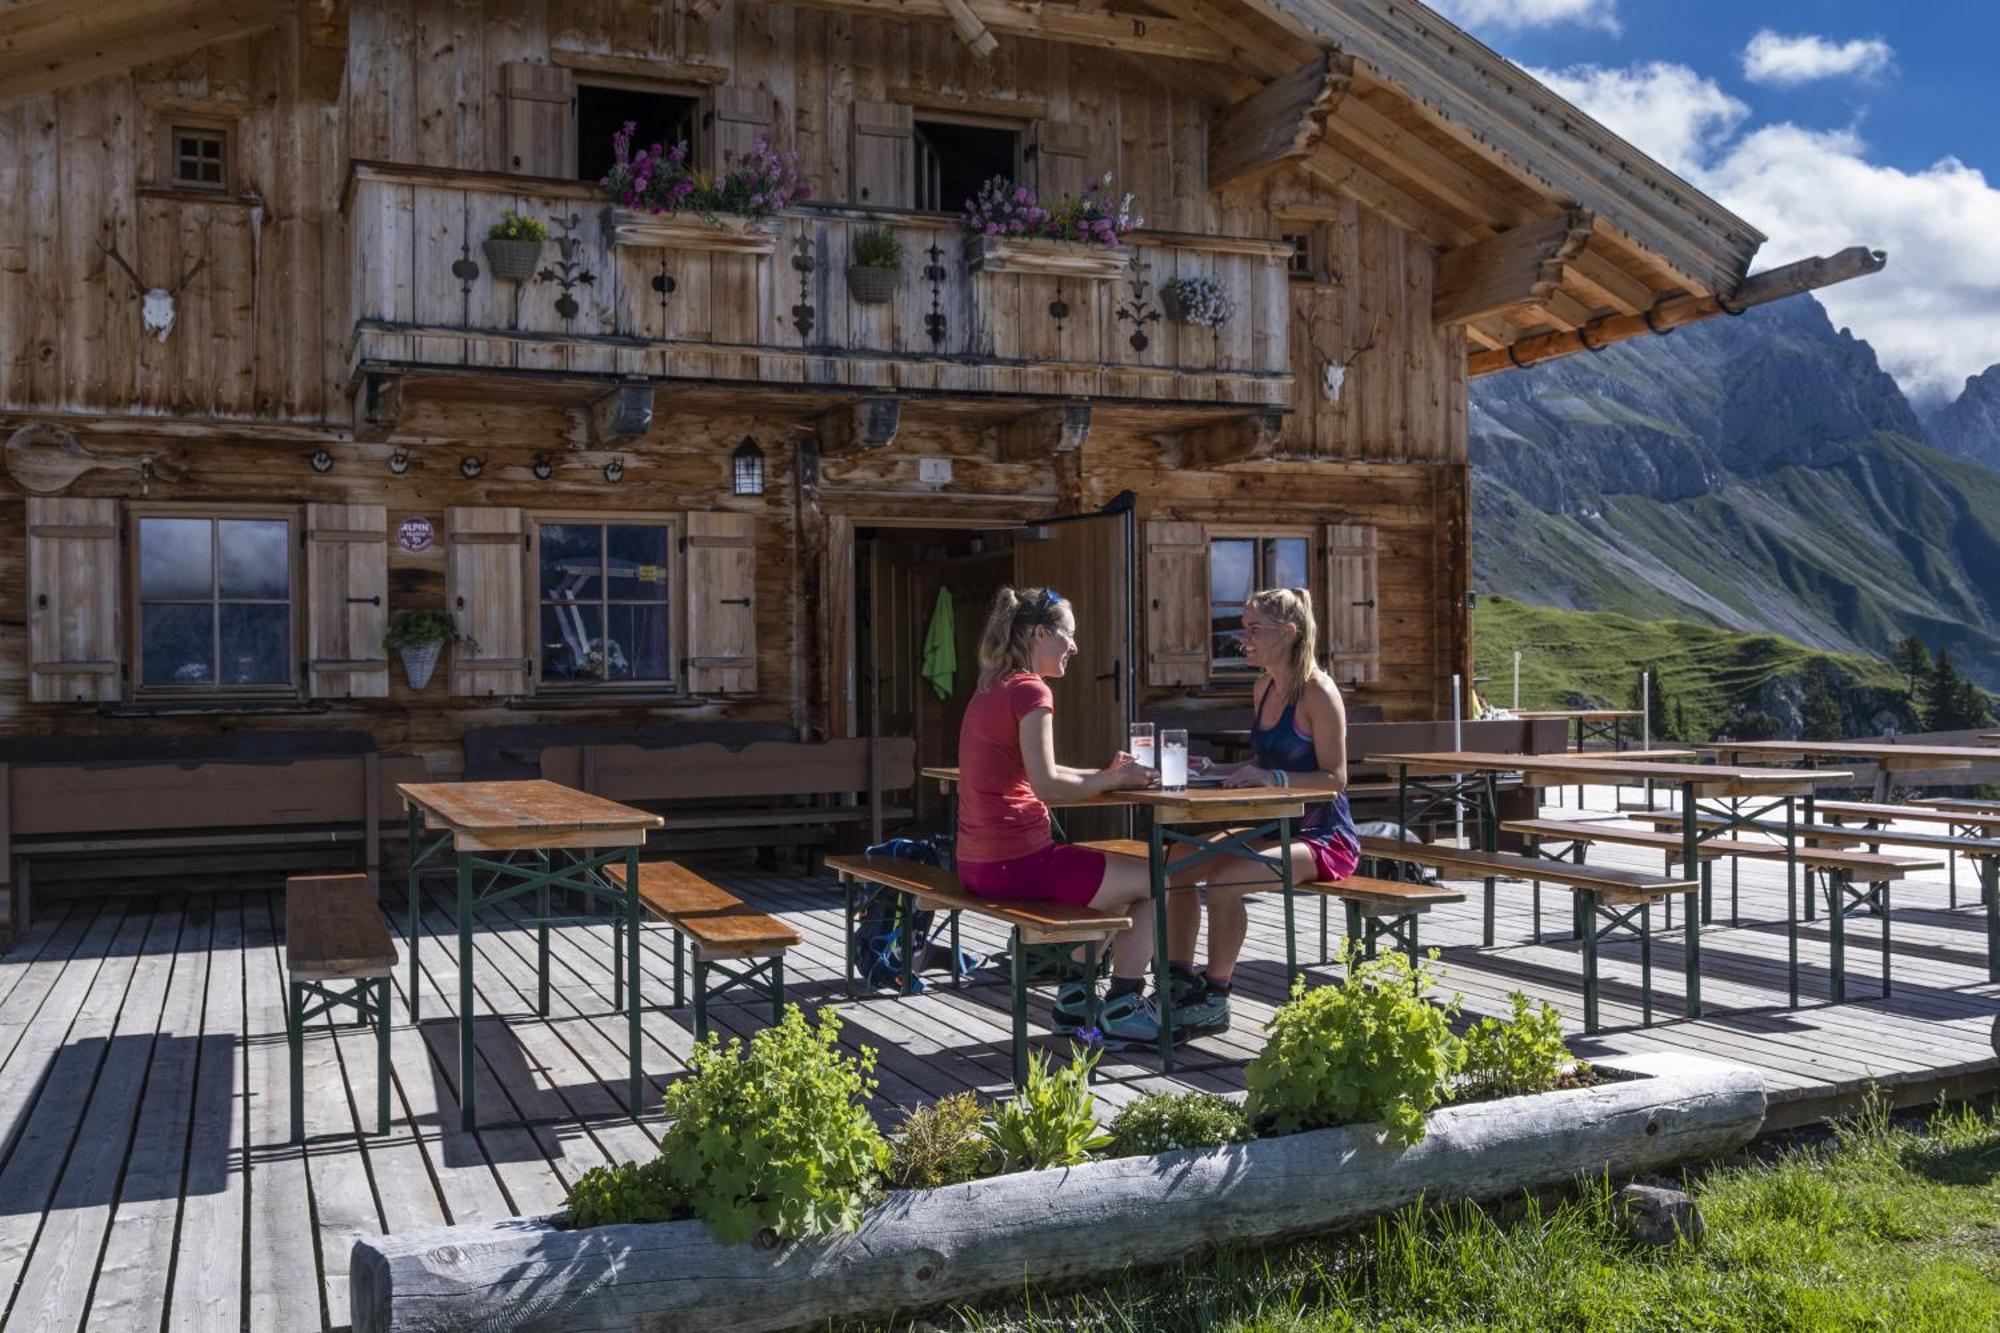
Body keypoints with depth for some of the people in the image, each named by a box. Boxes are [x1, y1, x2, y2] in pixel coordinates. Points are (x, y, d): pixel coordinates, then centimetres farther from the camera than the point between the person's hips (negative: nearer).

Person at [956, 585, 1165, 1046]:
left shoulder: (991, 689, 15)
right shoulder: (1029, 689, -13)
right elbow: (1047, 784, -21)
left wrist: (1104, 773, 7)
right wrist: (1115, 780, -7)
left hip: (979, 864, 10)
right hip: (1015, 863, -10)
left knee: (1119, 877, 28)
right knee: (1154, 880, 4)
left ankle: (1076, 999, 28)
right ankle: (1121, 1008, 10)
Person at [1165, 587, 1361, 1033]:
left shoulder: (1318, 693, -14)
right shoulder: (1264, 688, 11)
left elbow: (1334, 777, -18)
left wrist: (1275, 778, -31)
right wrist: (1208, 770, 4)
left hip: (1324, 837, -9)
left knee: (1223, 880, -29)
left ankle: (1214, 999, -13)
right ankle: (1179, 983, 5)